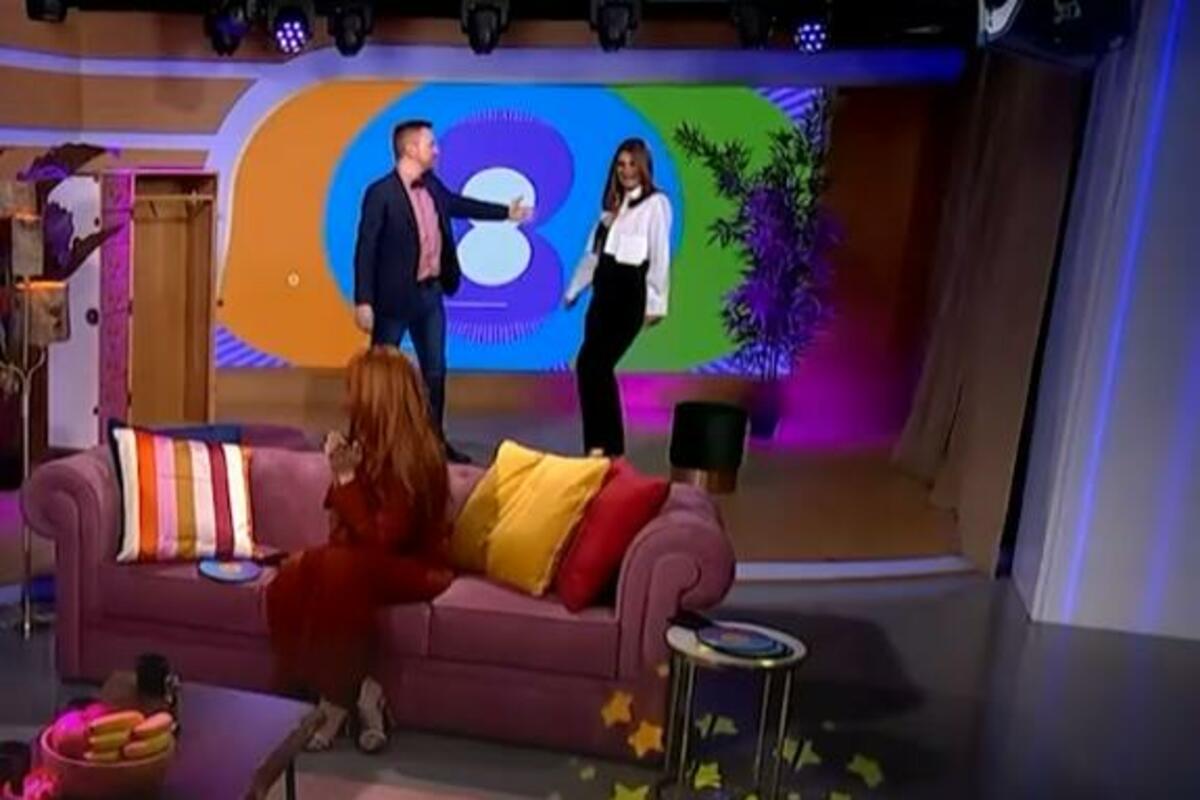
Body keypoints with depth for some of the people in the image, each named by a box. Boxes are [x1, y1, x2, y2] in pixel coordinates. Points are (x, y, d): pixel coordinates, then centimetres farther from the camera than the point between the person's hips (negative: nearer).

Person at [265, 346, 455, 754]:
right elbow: (347, 525, 13)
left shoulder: (414, 455, -19)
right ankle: (353, 689, -16)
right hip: (367, 563, 7)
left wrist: (346, 479, -22)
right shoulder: (369, 442, 3)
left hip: (413, 568, -7)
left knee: (340, 571, -35)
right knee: (292, 576, -21)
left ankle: (337, 697, -18)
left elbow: (383, 539, -24)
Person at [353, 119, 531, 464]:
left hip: (431, 293, 7)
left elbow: (457, 203, 26)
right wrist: (363, 301, -19)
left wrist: (505, 212, 34)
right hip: (395, 296, -7)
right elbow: (365, 249, -16)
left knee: (435, 370, 13)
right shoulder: (381, 193, -16)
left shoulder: (432, 185, 5)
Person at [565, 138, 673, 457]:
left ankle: (601, 443, -5)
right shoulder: (612, 203, 18)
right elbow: (593, 252, 19)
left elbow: (660, 256, -7)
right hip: (605, 291, 7)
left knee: (591, 364, -14)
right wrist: (574, 288, 18)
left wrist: (655, 303, -12)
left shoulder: (656, 203, -2)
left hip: (631, 294, -7)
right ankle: (610, 443, 14)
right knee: (598, 368, 4)